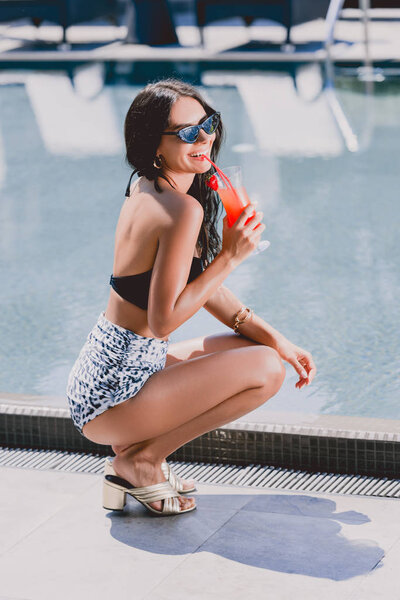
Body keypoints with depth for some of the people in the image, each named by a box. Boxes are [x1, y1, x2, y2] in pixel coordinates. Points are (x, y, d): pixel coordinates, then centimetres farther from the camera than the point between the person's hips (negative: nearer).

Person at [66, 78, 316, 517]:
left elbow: (199, 283, 15)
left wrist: (274, 339, 9)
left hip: (102, 372, 9)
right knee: (266, 369, -13)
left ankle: (134, 455, 14)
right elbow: (163, 321, -23)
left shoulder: (146, 188, 8)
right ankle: (141, 461, -1)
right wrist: (230, 256, -19)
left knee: (257, 348, 20)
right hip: (113, 397, -9)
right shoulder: (182, 209, -22)